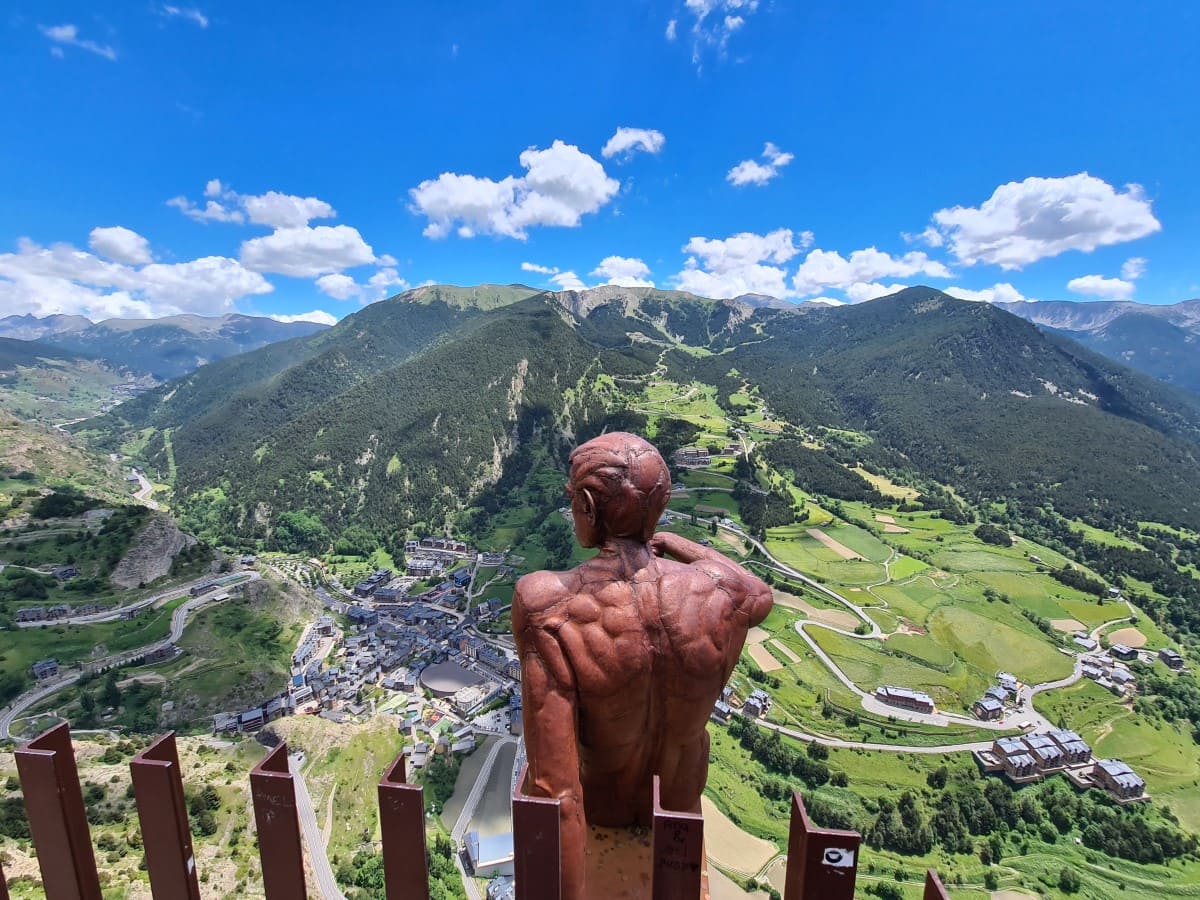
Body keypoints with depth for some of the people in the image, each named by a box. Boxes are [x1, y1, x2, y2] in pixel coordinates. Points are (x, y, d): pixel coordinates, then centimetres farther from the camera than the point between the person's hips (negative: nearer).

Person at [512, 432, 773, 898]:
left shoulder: (547, 607, -39)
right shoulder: (720, 592, -31)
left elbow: (554, 787, -36)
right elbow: (762, 597, -3)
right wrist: (679, 544, 5)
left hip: (595, 800, -1)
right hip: (677, 797, 2)